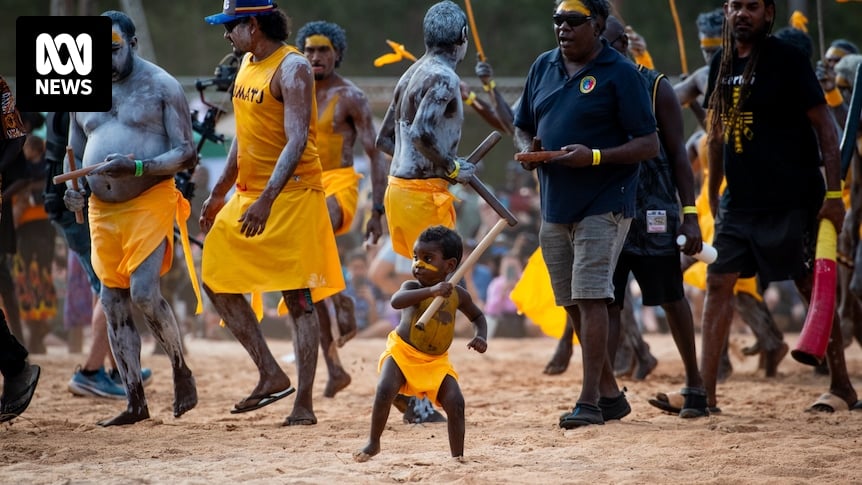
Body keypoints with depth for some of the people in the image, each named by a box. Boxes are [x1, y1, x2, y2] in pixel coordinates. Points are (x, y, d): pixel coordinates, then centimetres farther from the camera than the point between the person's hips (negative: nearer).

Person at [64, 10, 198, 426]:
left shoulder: (162, 86, -3)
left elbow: (185, 153, -7)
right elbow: (74, 154, 21)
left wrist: (137, 166, -22)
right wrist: (72, 187, -1)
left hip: (150, 200, -6)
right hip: (102, 208, 6)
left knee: (143, 292, -19)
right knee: (113, 302, 4)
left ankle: (181, 370, 3)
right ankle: (135, 402, 9)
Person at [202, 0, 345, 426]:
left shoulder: (292, 68, -14)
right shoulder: (248, 65, 13)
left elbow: (297, 140, -23)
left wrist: (267, 200, -32)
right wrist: (219, 193, 24)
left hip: (290, 195, -9)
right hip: (248, 194, 9)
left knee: (298, 299, -6)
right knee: (217, 280, 6)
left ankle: (304, 404, -5)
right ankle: (271, 376, 12)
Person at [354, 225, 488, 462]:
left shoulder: (457, 294, -3)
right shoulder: (413, 288, -15)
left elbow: (477, 316, 17)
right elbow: (396, 301, -40)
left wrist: (480, 337, -5)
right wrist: (431, 291, -52)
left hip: (437, 361, 3)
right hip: (402, 353, -3)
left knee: (455, 403, -14)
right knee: (385, 390, -25)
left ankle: (458, 457, -4)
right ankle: (373, 444, -5)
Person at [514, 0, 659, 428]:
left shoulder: (620, 73, -8)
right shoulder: (543, 67, 12)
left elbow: (649, 145, -11)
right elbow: (522, 128, 20)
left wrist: (594, 156, -24)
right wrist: (528, 150, -4)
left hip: (603, 204, -7)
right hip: (554, 206, 7)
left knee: (591, 298, -14)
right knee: (574, 305, 11)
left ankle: (589, 401, -14)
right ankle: (610, 392, 22)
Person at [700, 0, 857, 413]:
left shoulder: (788, 61, -9)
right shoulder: (722, 65, 10)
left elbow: (823, 126, -10)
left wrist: (833, 193, -15)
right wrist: (713, 194, 17)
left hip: (791, 201, -6)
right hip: (738, 201, 6)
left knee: (812, 287, 1)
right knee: (718, 282, 1)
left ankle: (842, 386, 11)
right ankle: (704, 391, 2)